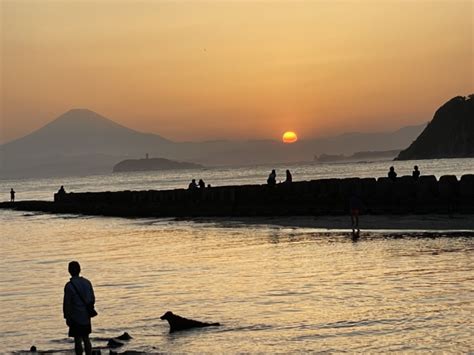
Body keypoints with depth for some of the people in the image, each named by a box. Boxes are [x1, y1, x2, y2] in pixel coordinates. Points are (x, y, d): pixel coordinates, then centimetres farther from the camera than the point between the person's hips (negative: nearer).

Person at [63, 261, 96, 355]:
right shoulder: (87, 282, 3)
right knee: (86, 339, 15)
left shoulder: (69, 286, -15)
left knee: (78, 340, 1)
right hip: (86, 317, 5)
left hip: (76, 317, -5)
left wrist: (67, 317, -5)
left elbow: (67, 303, -14)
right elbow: (92, 299, 9)